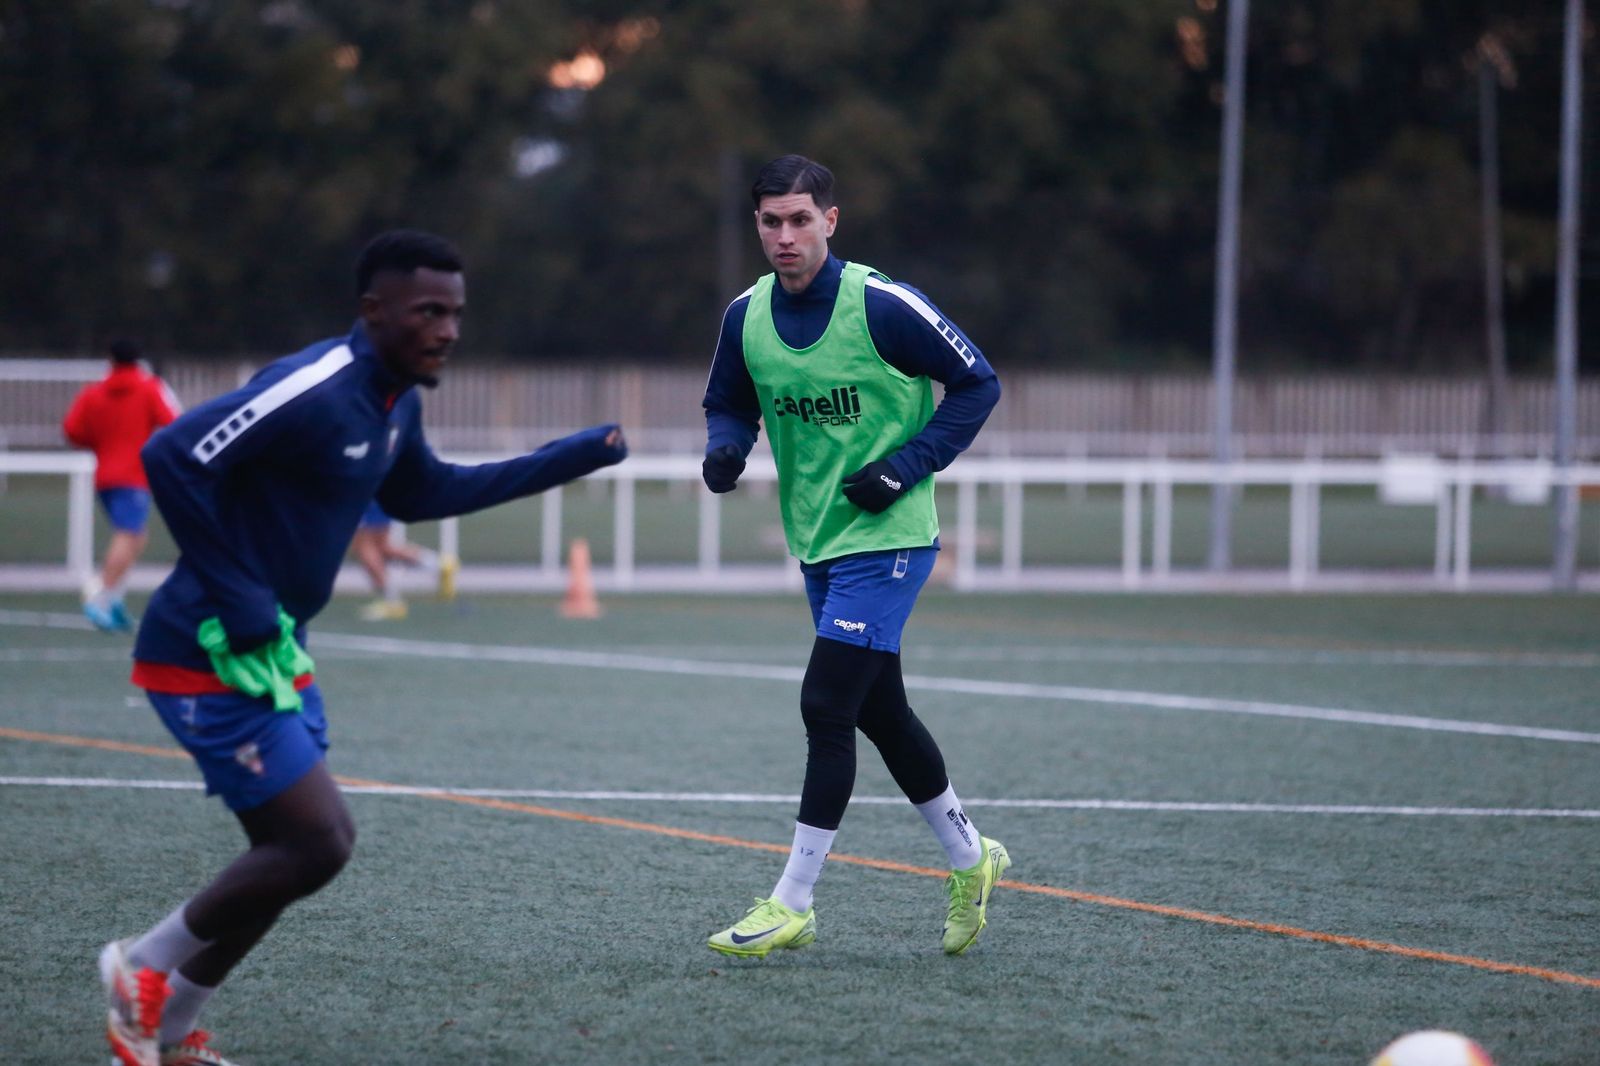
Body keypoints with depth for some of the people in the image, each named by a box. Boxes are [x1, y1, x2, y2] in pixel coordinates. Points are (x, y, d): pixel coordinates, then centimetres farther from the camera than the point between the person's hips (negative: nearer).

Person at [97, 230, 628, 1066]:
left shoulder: (395, 402, 8)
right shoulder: (313, 391, -23)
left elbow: (416, 494, 28)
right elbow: (171, 460, -28)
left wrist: (574, 457, 24)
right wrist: (240, 609, -24)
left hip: (272, 652, 10)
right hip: (208, 658, -10)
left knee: (305, 845, 11)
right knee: (315, 844, -12)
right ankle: (143, 972, 7)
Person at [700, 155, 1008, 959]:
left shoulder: (880, 306, -16)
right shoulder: (746, 318, 0)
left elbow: (977, 384, -8)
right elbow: (728, 404, 15)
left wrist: (904, 469, -17)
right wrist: (725, 449, -8)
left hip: (888, 538, -7)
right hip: (818, 544, 7)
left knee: (826, 707, -14)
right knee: (880, 713, 15)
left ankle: (792, 905, -10)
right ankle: (969, 857, 34)